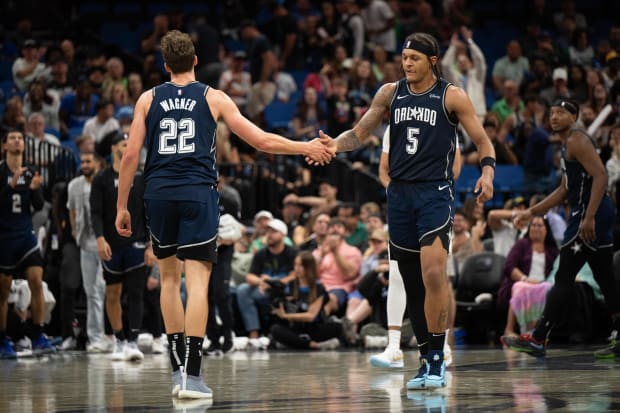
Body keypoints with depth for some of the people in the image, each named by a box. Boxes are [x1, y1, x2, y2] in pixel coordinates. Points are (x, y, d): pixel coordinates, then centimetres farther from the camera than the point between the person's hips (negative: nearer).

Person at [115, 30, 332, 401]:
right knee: (197, 281, -6)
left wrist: (122, 207, 11)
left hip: (159, 193, 2)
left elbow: (131, 155, 4)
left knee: (169, 277, 19)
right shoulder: (214, 98, 7)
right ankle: (191, 375, -16)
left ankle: (179, 369, 19)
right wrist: (307, 148, 20)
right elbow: (261, 141, 7)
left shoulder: (148, 99, 10)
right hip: (198, 192, -2)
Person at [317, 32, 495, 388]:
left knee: (433, 272, -21)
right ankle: (428, 360, 17)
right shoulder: (391, 93, 10)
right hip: (400, 193, 5)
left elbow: (483, 140, 0)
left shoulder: (452, 97, -2)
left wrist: (488, 172, -20)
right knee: (412, 280, 8)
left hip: (435, 192, -5)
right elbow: (360, 134, 13)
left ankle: (437, 360, -15)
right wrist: (336, 144, -7)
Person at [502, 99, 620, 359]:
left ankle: (537, 340, -6)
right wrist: (533, 212, 25)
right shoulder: (568, 145, 21)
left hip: (590, 212, -10)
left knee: (564, 278, -7)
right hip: (592, 214, 10)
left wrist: (589, 218, -28)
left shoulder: (577, 140, -11)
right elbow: (565, 190, 28)